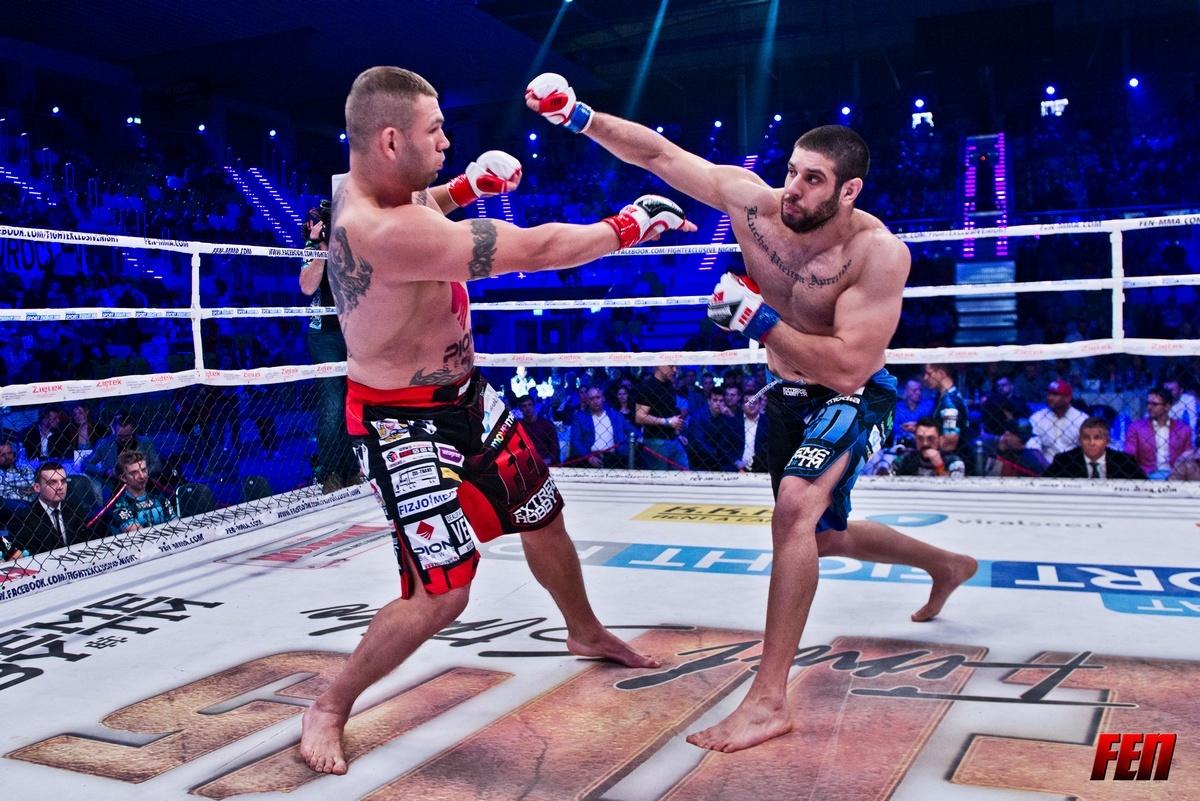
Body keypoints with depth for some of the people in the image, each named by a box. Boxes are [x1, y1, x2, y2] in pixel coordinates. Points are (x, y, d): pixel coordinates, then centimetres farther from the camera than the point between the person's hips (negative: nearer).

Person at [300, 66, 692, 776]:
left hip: (465, 395, 10)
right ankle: (328, 710, 11)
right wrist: (628, 226, -16)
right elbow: (535, 250, -30)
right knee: (441, 593, -12)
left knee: (543, 516, 20)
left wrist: (465, 187, 7)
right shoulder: (386, 231, -34)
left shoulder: (362, 188, -3)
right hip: (404, 424, -10)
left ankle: (586, 632, 46)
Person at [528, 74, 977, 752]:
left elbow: (848, 368, -35)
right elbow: (658, 153, -13)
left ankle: (769, 701, -23)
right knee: (823, 537, 20)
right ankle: (947, 565, 50)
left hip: (852, 399, -6)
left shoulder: (879, 253, -30)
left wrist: (757, 317, -39)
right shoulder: (750, 198, -18)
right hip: (788, 395, 6)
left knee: (797, 509, -31)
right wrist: (579, 117, -23)